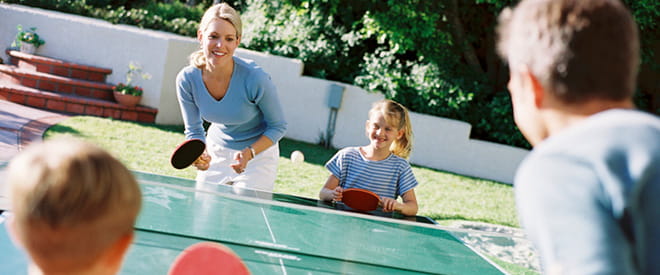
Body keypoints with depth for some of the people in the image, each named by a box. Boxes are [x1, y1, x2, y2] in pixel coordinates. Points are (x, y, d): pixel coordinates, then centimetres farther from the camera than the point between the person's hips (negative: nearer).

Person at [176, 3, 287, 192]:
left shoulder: (255, 78, -30)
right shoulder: (187, 80, -20)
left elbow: (278, 126, -15)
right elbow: (194, 130, -6)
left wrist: (249, 153, -29)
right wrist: (200, 154, -27)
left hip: (258, 151, -3)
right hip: (215, 151, 3)